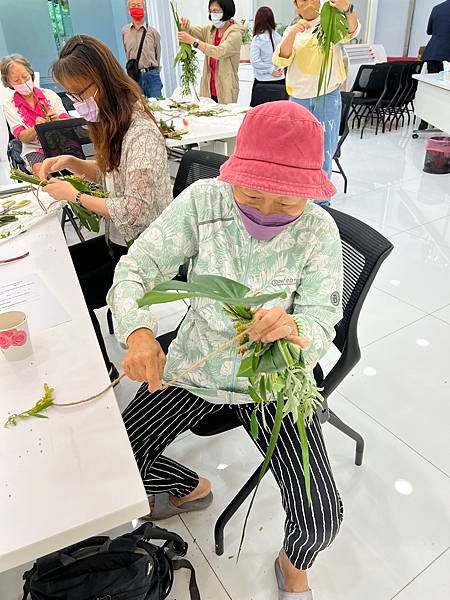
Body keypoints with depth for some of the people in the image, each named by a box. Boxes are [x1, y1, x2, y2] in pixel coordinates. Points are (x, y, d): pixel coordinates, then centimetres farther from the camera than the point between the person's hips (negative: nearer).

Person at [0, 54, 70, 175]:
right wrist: (37, 127, -22)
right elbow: (23, 137, -1)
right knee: (40, 170, -34)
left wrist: (57, 120, -19)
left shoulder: (49, 94, 10)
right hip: (33, 149, -1)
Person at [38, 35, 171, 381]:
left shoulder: (141, 134, -22)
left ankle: (102, 372, 12)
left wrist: (75, 196, -15)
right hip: (120, 240, 9)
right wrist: (70, 162, 3)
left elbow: (135, 211, -26)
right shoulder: (114, 121, 7)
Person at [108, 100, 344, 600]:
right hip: (195, 365, 2)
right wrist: (138, 331, -36)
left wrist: (294, 330, -43)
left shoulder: (318, 231, -17)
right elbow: (136, 267, -15)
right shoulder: (203, 201, -16)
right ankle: (191, 488, 33)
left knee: (320, 520, -11)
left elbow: (321, 326, -17)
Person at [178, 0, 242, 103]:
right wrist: (185, 26, -14)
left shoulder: (235, 34, -9)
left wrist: (193, 41, -29)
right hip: (208, 89, 6)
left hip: (225, 91, -5)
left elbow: (219, 52, -25)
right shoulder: (210, 30, 11)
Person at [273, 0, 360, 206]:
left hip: (328, 97, -2)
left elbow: (352, 31, -18)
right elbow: (281, 60, -7)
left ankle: (321, 201, 14)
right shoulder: (291, 30, 10)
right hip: (299, 98, 2)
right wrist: (293, 33, -25)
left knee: (324, 152, 2)